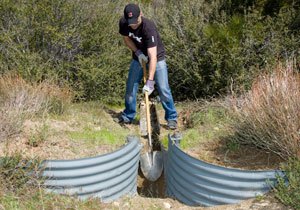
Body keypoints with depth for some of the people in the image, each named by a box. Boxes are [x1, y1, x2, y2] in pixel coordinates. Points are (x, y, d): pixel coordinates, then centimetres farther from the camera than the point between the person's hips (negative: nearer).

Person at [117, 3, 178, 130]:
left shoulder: (149, 28, -37)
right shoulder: (123, 23, -20)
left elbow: (153, 57, -42)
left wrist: (150, 82, -48)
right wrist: (137, 52, -17)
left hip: (156, 58, -5)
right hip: (138, 57, 5)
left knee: (163, 89, -11)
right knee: (130, 87, 5)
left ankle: (171, 118, 4)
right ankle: (128, 116, 23)